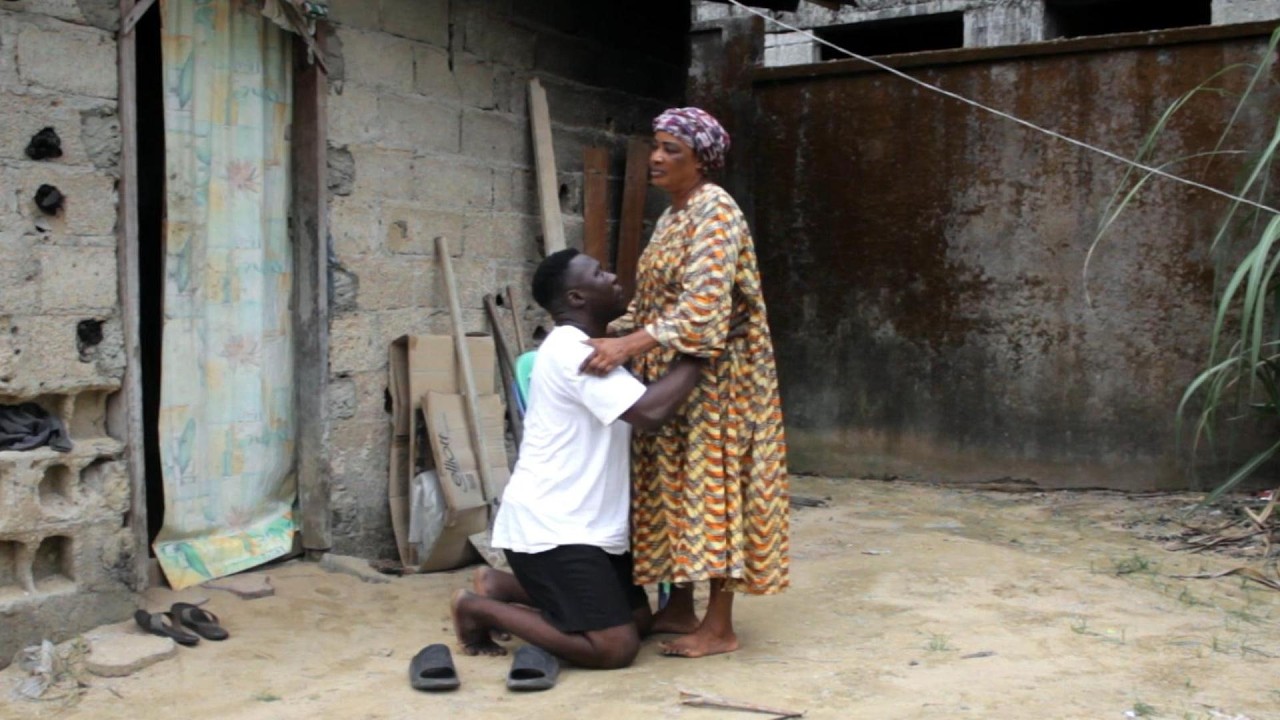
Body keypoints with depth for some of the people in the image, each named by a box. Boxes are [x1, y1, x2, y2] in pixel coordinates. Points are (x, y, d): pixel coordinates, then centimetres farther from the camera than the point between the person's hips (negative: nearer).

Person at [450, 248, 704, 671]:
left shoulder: (588, 348, 15)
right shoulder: (570, 350, -18)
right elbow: (650, 411, -28)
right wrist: (698, 354, -17)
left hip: (584, 523, 11)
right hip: (551, 527, -11)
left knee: (638, 618, 15)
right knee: (615, 647, -13)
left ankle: (501, 585, 19)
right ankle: (479, 608, 1)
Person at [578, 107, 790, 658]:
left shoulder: (714, 211, -14)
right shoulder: (672, 216, 15)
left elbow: (702, 306, -26)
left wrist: (630, 344, -31)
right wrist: (611, 339, 8)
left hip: (712, 378, -9)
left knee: (711, 483, -6)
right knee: (674, 484, 12)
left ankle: (719, 627, 0)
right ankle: (680, 606, 22)